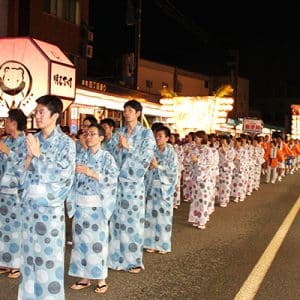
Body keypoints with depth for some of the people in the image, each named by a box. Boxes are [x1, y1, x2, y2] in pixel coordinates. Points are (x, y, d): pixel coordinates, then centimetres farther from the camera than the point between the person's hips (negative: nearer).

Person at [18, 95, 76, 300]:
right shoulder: (34, 139, 9)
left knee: (50, 253, 1)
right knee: (29, 251, 12)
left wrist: (38, 155, -15)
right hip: (29, 204, 5)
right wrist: (30, 155, -7)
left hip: (51, 206, -5)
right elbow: (24, 170, 12)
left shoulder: (66, 143, -7)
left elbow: (61, 174, -14)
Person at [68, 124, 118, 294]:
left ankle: (101, 278, 10)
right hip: (80, 205, 5)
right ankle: (84, 277, 18)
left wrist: (92, 173, -22)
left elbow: (113, 178, -15)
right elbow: (73, 179, 9)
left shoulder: (107, 157, -3)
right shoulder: (81, 157, 10)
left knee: (97, 240, -1)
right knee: (81, 239, 8)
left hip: (97, 205, -5)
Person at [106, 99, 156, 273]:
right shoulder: (119, 133, 10)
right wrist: (118, 147, -13)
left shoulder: (146, 133, -2)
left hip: (134, 182, -4)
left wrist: (128, 147, -15)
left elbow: (146, 159, -11)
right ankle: (117, 257, 20)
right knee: (117, 218, 8)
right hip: (116, 181, 4)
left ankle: (134, 260, 14)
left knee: (133, 220, 2)